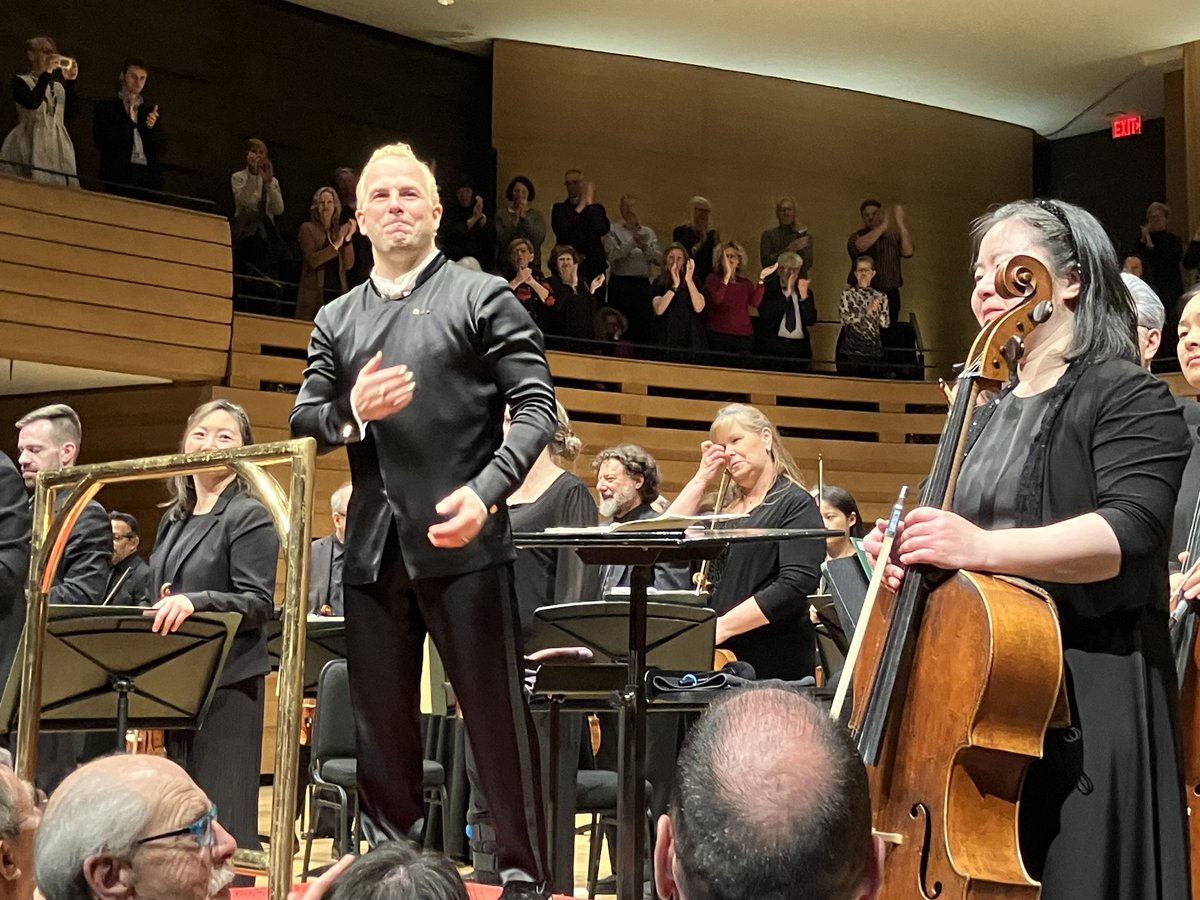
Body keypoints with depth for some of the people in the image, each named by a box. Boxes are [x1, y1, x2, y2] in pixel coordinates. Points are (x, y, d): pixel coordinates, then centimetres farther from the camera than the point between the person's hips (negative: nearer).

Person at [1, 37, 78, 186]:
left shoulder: (58, 82, 15)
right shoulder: (20, 81, 1)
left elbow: (69, 111, 4)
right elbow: (32, 102, -19)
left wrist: (70, 82, -2)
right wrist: (46, 74, -16)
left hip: (57, 143, 5)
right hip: (32, 142, -5)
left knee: (58, 184, 0)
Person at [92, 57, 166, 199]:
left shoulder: (151, 110, 21)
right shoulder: (105, 106, 12)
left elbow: (162, 147, 16)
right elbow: (101, 141, 0)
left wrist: (153, 127, -3)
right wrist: (129, 122, -8)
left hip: (150, 176, 3)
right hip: (119, 176, -3)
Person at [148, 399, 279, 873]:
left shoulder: (249, 516, -6)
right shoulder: (174, 520, 17)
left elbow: (258, 603, -14)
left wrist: (195, 601, -28)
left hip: (226, 683, -8)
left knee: (220, 813, -7)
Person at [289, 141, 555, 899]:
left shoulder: (484, 297, 2)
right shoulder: (336, 319, 15)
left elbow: (535, 407, -5)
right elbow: (303, 421, 12)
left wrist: (487, 492, -20)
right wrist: (352, 413, -11)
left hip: (462, 539, -4)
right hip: (373, 547, 5)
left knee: (496, 712, 1)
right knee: (381, 719, 11)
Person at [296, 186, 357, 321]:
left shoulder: (340, 231, 16)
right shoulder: (308, 228, 5)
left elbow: (348, 265, 6)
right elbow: (312, 260, -10)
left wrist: (348, 239, -5)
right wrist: (336, 245, -16)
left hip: (338, 293, 3)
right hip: (315, 295, -3)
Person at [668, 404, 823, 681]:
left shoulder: (796, 504, -5)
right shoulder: (725, 506, 15)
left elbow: (797, 584, -18)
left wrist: (723, 626, -21)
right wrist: (702, 478, 5)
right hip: (720, 661, 6)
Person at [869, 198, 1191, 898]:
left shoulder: (1129, 397, -6)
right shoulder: (989, 415, 19)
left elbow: (1132, 532, -21)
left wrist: (980, 547, -32)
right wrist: (910, 550, 3)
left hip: (1087, 699, -7)